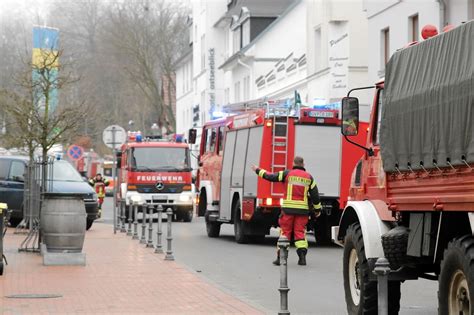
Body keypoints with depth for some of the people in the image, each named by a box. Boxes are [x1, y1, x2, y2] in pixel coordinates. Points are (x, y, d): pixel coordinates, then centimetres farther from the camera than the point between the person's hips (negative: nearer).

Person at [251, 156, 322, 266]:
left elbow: (270, 176, 3)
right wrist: (317, 209, 18)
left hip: (288, 208, -2)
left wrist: (258, 170, 17)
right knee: (300, 232, 6)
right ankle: (302, 257, -2)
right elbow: (315, 195, 8)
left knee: (284, 232, 4)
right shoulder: (309, 177, 7)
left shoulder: (287, 174, 0)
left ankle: (280, 257, 4)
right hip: (302, 209, 2)